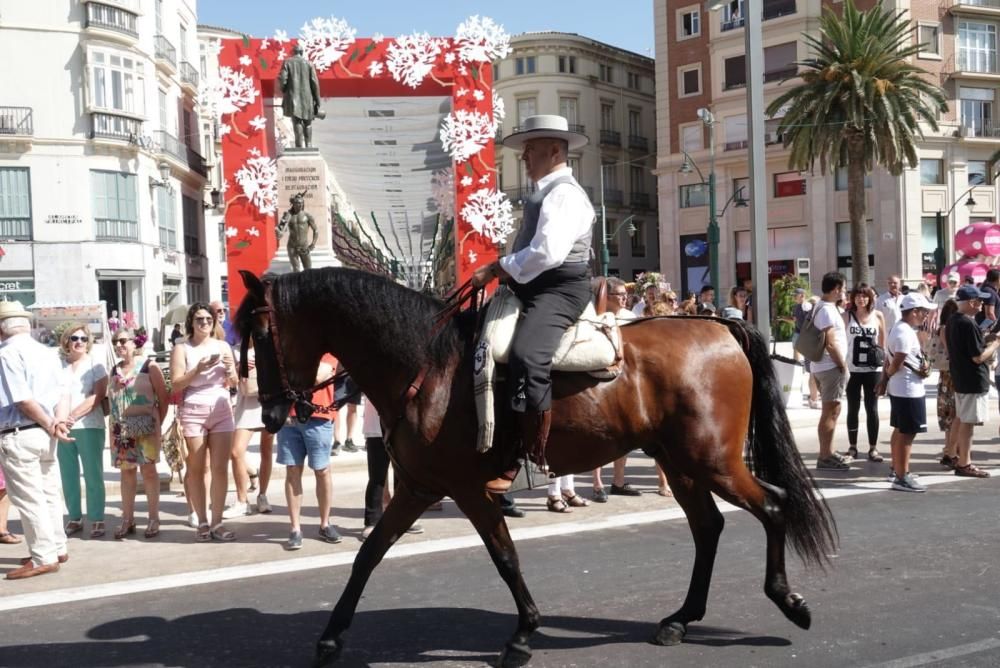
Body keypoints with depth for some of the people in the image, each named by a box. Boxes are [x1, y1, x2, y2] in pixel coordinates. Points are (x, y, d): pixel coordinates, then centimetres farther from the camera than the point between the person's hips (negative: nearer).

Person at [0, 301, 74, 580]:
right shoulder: (45, 351, 11)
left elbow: (24, 401, -18)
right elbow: (63, 393, 4)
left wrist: (50, 426, -7)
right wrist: (58, 423, -7)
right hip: (43, 435, 8)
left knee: (28, 499, -2)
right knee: (49, 494, 16)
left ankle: (44, 558, 2)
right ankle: (57, 548, 25)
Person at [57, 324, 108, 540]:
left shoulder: (95, 365, 4)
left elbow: (98, 396, -6)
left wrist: (73, 415, -15)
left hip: (89, 426, -3)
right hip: (62, 428, 3)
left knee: (93, 475, -2)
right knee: (68, 476, 6)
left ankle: (97, 520, 3)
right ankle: (74, 519, 15)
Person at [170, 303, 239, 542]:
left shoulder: (223, 346, 10)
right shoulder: (181, 349, 1)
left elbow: (233, 383, 11)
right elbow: (176, 384, -7)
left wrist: (230, 368, -10)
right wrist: (199, 368, -18)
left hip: (222, 410, 2)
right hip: (193, 412, -2)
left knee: (220, 468, -1)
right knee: (196, 470, 2)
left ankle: (217, 522, 5)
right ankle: (202, 522, 10)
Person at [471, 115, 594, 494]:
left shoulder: (563, 193, -10)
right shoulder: (546, 192, 23)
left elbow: (547, 253, -24)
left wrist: (497, 269, -16)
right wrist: (503, 271, 7)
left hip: (559, 290, -11)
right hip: (533, 289, 11)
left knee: (526, 356, -33)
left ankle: (521, 457, -32)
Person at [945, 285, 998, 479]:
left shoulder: (952, 321, 6)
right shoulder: (969, 325, -23)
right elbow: (978, 357, -21)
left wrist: (986, 340, 10)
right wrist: (995, 344, -8)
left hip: (959, 377, 9)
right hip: (973, 380, -9)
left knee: (960, 418, 20)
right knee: (968, 422, -2)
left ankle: (958, 455, 31)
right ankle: (964, 464, 5)